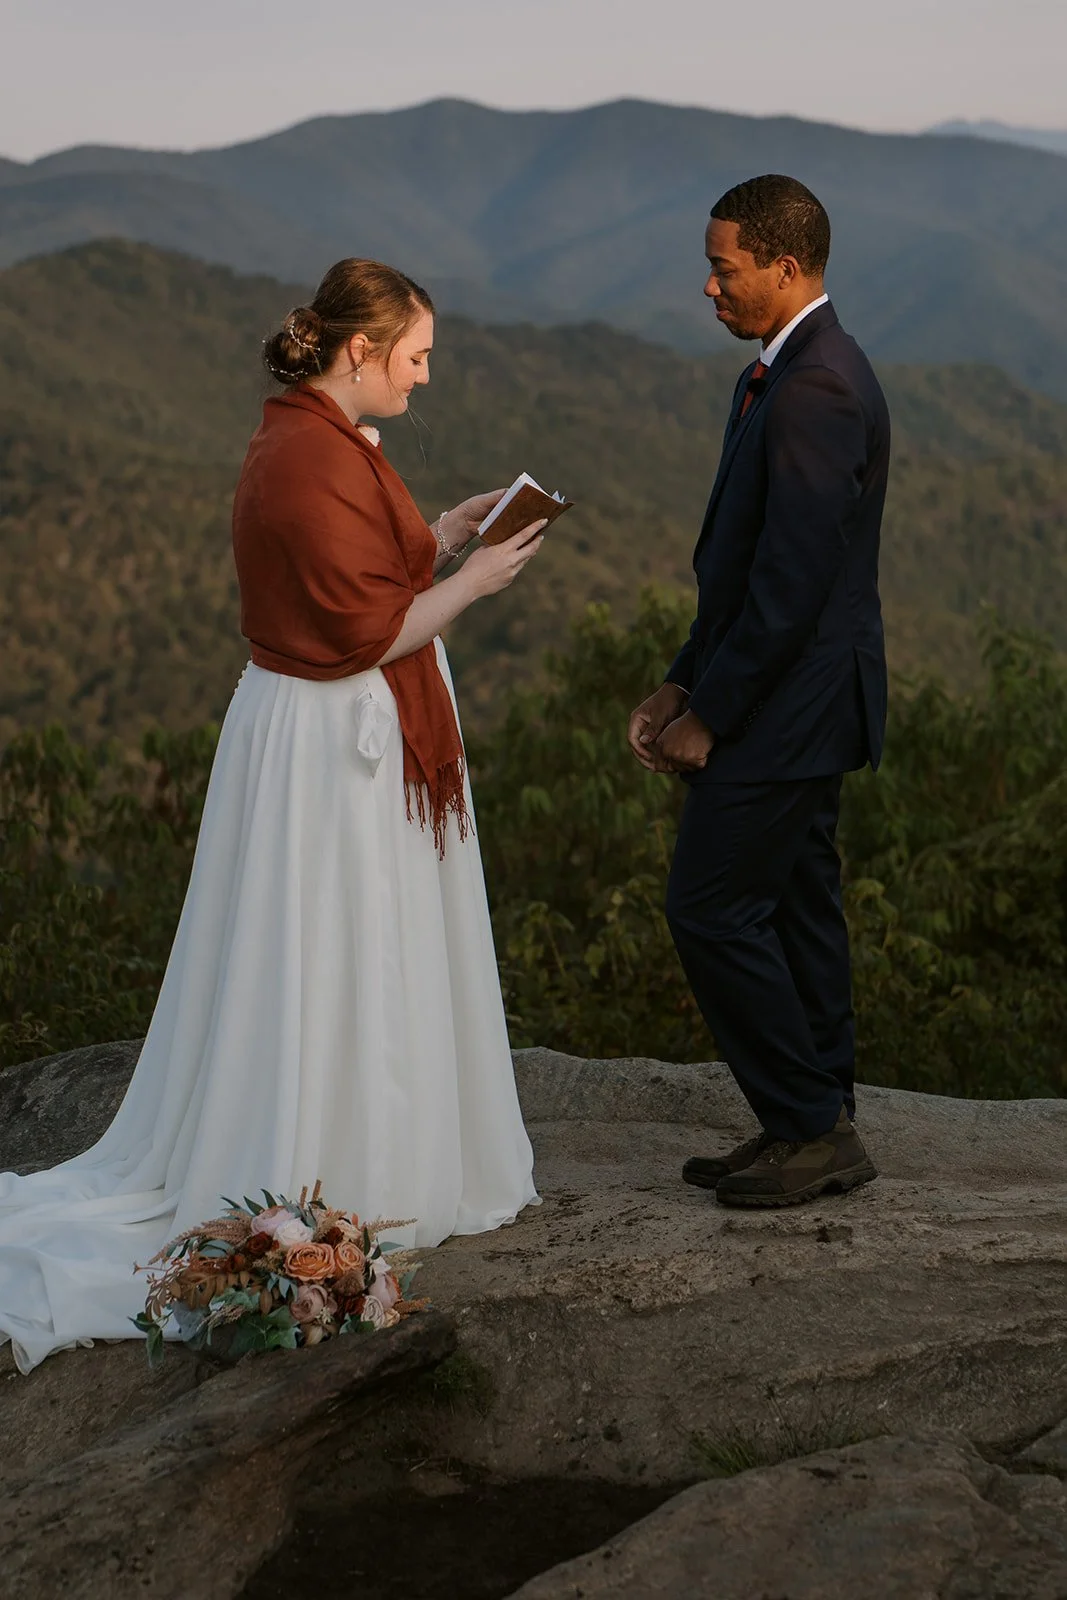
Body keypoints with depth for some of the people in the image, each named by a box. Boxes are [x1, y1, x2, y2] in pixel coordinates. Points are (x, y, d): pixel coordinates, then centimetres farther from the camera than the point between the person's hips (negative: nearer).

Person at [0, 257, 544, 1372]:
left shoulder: (315, 440, 9)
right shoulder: (312, 460, -23)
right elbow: (370, 632, -23)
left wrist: (444, 535, 10)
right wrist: (477, 579, -12)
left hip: (334, 734, 10)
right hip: (332, 746, -10)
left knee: (354, 969, 17)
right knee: (326, 975, 0)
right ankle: (312, 1197, 12)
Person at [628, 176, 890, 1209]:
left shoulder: (815, 389, -21)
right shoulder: (791, 373, 13)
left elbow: (793, 576, -24)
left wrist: (711, 714, -16)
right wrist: (684, 684, 11)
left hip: (788, 703, -10)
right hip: (792, 703, 10)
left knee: (713, 908, -5)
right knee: (794, 909, 14)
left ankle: (811, 1127, 5)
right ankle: (819, 1131, 23)